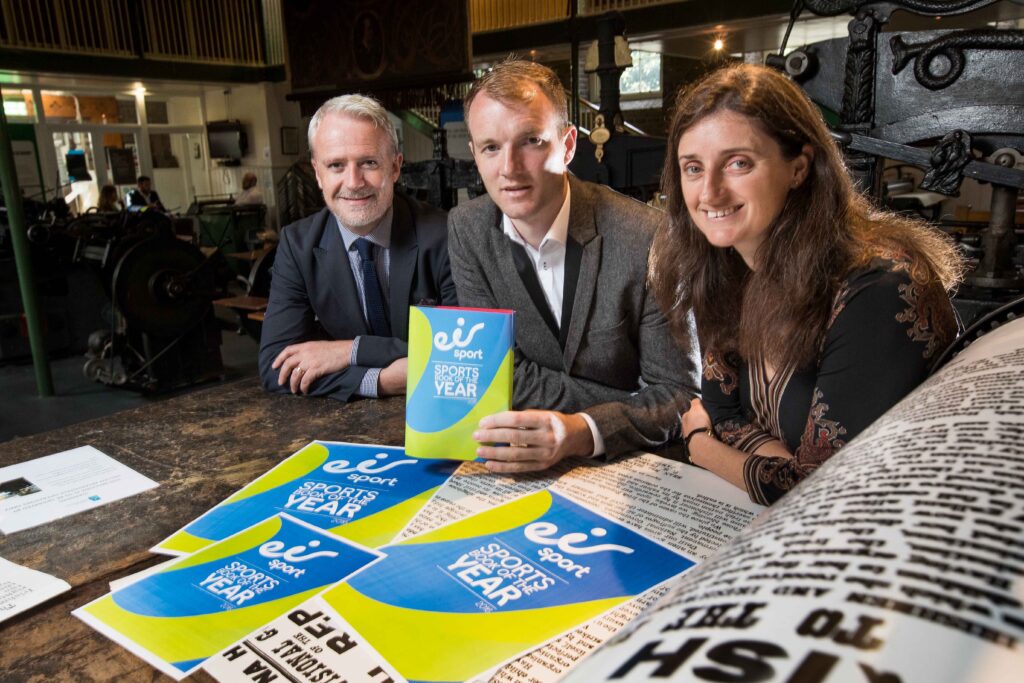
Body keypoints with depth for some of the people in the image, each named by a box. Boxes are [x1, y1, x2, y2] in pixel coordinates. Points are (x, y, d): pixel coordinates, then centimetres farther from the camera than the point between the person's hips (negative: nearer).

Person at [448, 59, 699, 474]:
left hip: (631, 461, -1)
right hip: (522, 465, 2)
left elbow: (680, 392, -13)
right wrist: (636, 407, -15)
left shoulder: (646, 238, -17)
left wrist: (579, 432, -32)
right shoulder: (466, 229, -5)